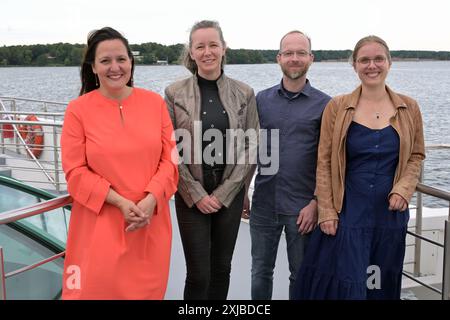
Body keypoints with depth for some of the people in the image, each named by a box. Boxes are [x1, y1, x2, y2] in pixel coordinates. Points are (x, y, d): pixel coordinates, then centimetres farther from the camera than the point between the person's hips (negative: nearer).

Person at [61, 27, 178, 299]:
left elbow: (170, 158, 2)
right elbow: (75, 171, -5)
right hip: (100, 224, -2)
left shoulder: (155, 102, 2)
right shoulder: (78, 110, -4)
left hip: (151, 221, 2)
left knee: (147, 287, 13)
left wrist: (150, 200, -13)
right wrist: (120, 202, -15)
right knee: (100, 286, 3)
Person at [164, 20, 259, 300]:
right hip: (191, 196, -2)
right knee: (198, 274, 1)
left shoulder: (244, 93, 0)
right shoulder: (175, 93, -4)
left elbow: (251, 147, 0)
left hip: (230, 194, 2)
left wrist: (224, 192, -7)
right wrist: (197, 194, -10)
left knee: (222, 268, 13)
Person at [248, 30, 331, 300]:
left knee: (301, 275, 12)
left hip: (303, 207, -2)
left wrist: (316, 203, -9)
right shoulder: (262, 99, 5)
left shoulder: (324, 104, -4)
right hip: (263, 204, 3)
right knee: (260, 272, 15)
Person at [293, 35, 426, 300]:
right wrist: (326, 211, -7)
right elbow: (325, 162, -3)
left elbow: (416, 156, 9)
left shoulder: (409, 108, 2)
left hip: (390, 213, 2)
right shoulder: (337, 107, -3)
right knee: (345, 286, 1)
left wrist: (403, 189, -9)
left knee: (383, 284, 14)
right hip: (346, 211, -2)